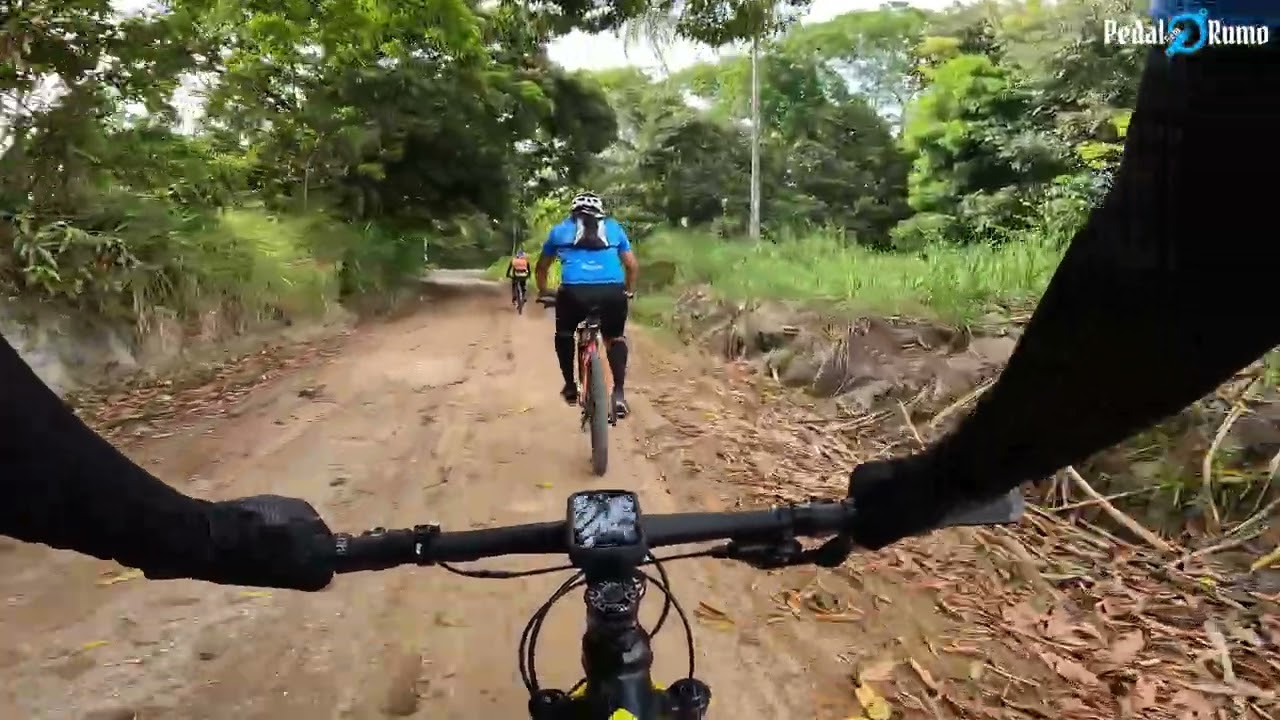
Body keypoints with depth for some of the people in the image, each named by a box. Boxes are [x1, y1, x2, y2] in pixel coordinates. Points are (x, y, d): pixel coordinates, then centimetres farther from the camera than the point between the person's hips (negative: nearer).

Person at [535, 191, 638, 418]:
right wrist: (628, 291, 43)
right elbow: (631, 264, 28)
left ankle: (570, 386, 30)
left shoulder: (560, 230, 25)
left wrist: (543, 293, 50)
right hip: (612, 292, 1)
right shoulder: (613, 227, 25)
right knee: (615, 337, 25)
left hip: (574, 292, 0)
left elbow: (541, 268, 34)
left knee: (564, 334, 30)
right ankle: (619, 393, 10)